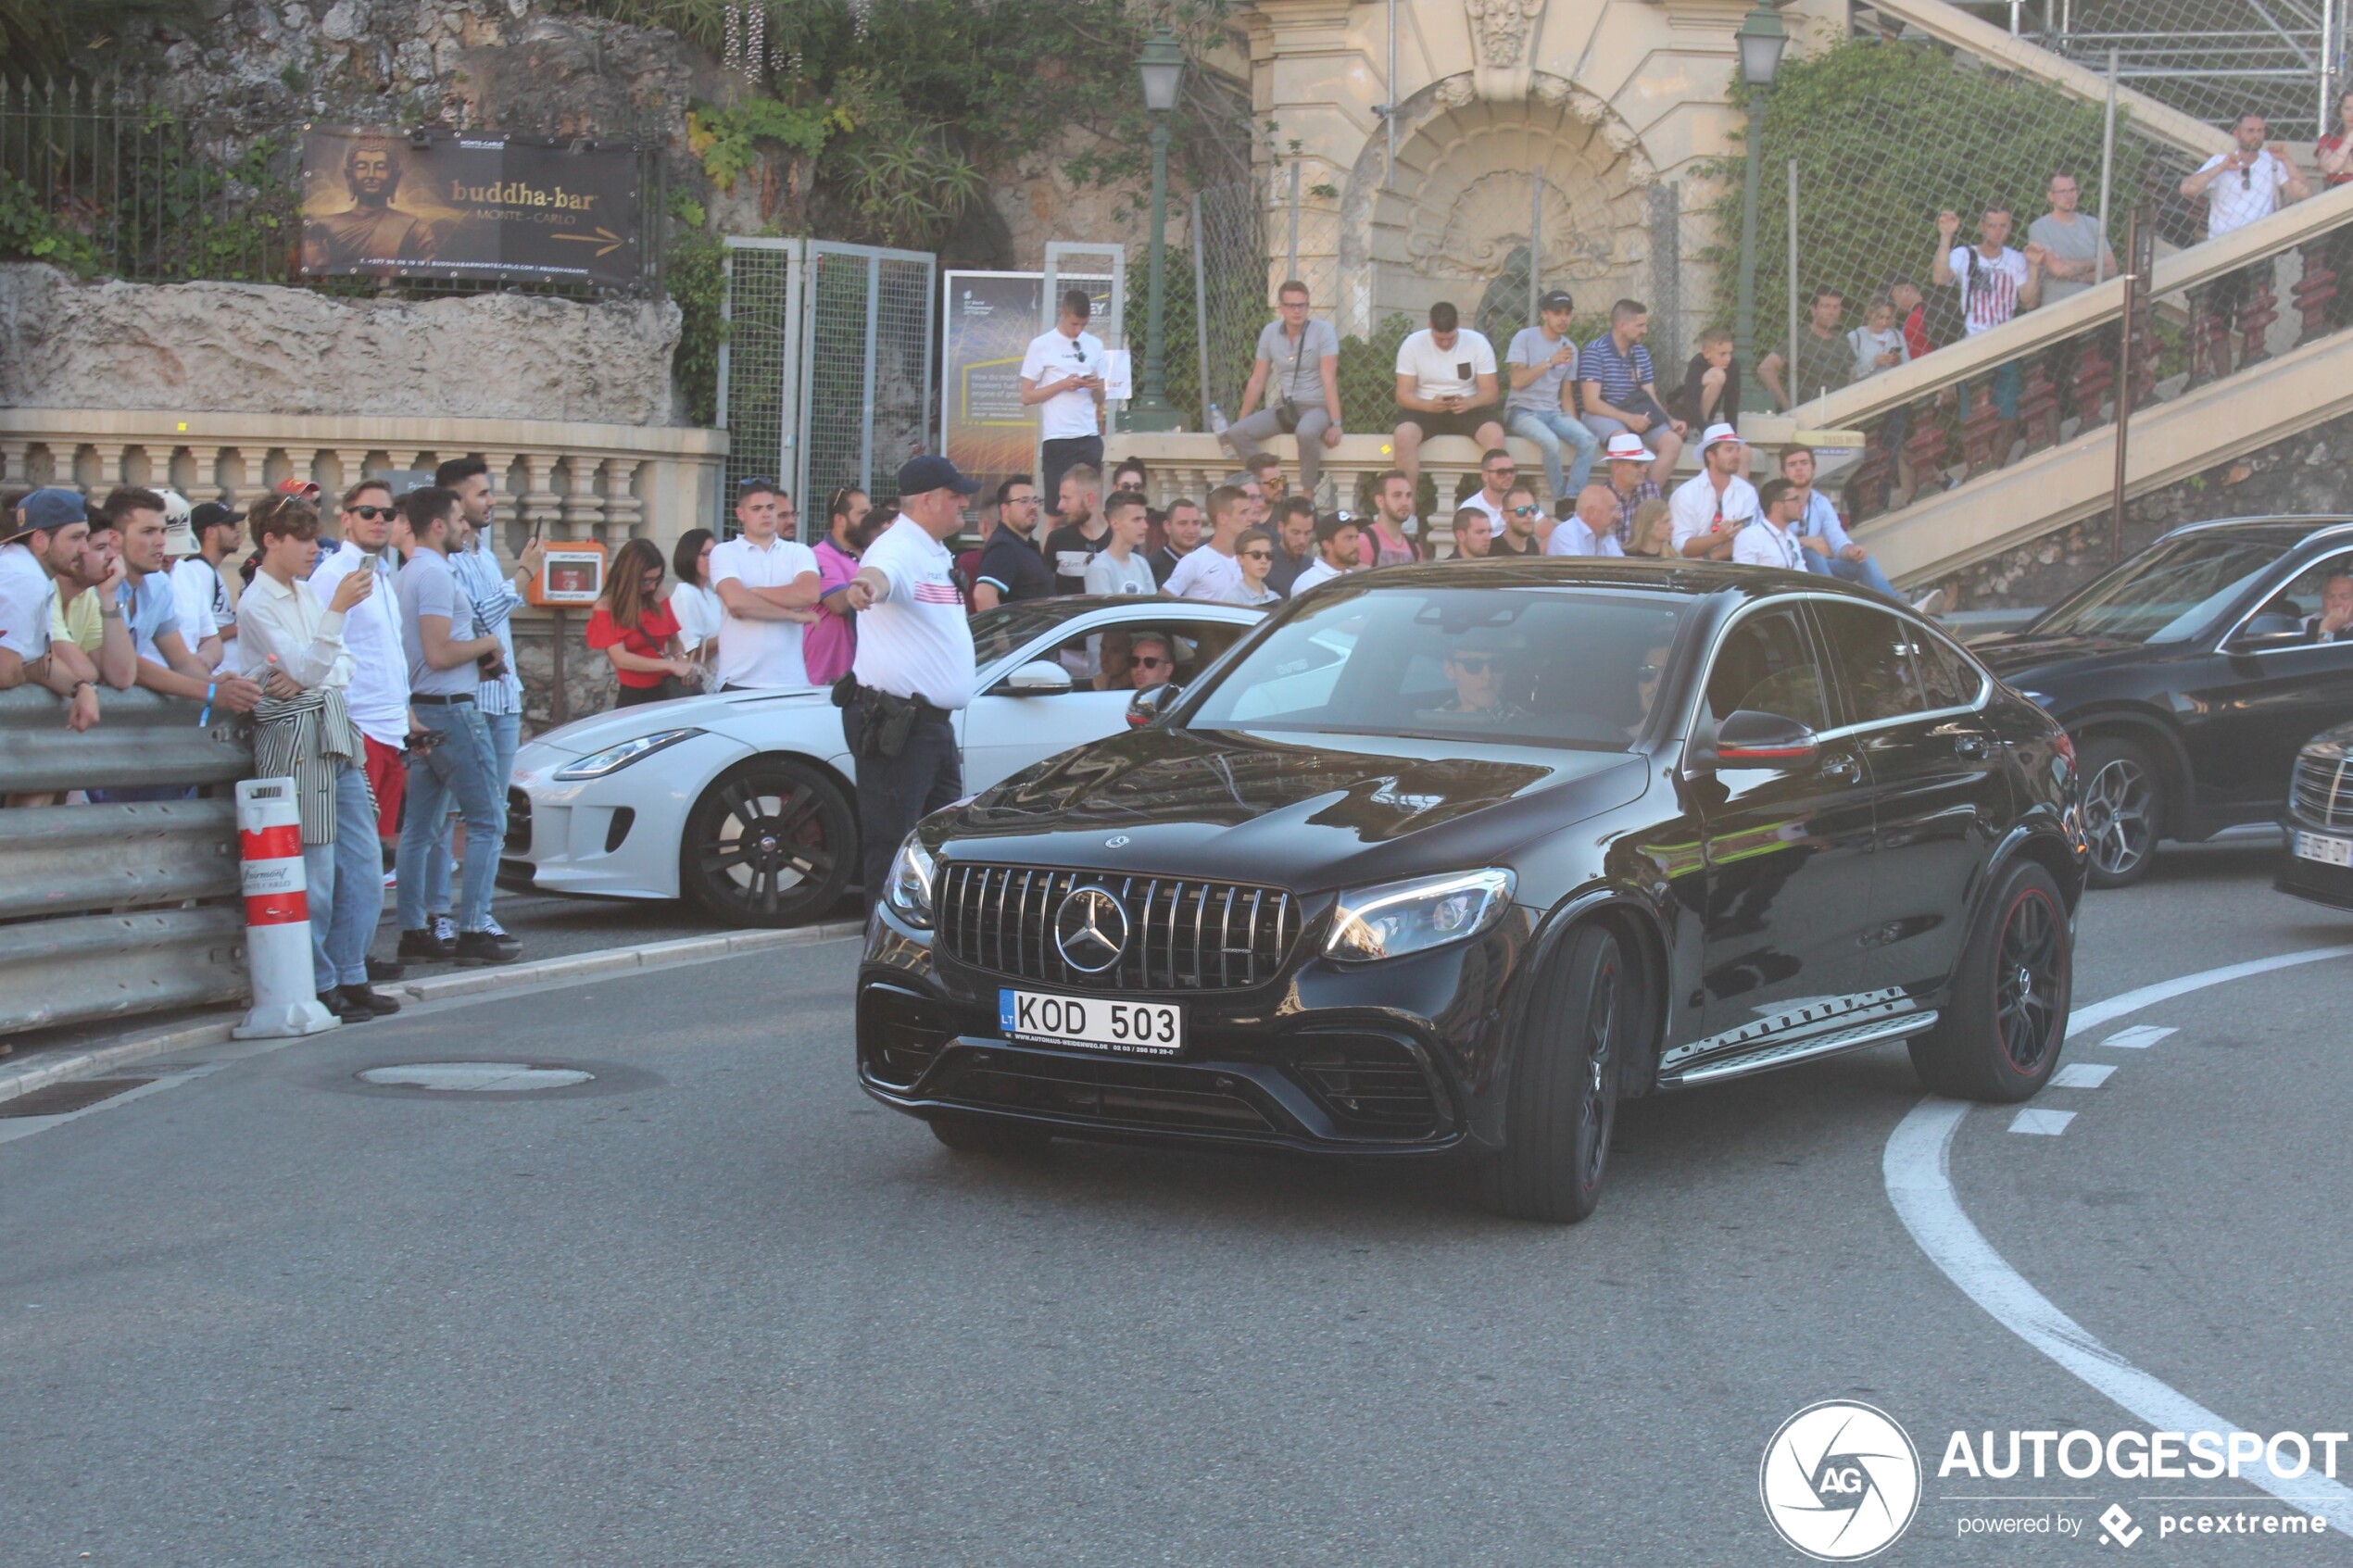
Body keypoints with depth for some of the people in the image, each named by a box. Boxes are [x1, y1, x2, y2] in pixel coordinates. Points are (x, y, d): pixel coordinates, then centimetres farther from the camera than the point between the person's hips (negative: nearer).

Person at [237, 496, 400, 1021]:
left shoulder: (308, 592, 16)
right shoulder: (257, 603, -7)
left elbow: (343, 663, 15)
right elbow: (305, 668, -17)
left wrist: (310, 677, -6)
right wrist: (338, 609, -25)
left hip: (337, 732, 8)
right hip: (295, 738, -8)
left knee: (364, 864, 7)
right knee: (316, 870, -7)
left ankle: (351, 978, 16)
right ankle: (319, 987, 2)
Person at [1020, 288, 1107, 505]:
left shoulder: (1095, 345, 14)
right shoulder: (1041, 346, 2)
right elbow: (1027, 397, -1)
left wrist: (1096, 387, -5)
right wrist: (1063, 384, -11)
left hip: (1090, 438, 3)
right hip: (1057, 439, -3)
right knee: (1058, 503, -4)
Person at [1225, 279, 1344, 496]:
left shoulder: (1322, 330, -8)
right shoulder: (1270, 332, 5)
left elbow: (1329, 380, -14)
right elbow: (1257, 381, 11)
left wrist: (1335, 423, -20)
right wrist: (1241, 419, 10)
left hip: (1316, 407, -5)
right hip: (1283, 409, 5)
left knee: (1306, 432, -40)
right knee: (1236, 433, -17)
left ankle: (1307, 493, -23)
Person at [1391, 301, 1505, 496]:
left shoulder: (1478, 343, -4)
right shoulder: (1412, 344, -6)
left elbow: (1489, 392, -4)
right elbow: (1403, 394, -7)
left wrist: (1469, 403, -28)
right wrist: (1429, 405, -29)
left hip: (1467, 409, 1)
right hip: (1425, 408, -1)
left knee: (1495, 434, -31)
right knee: (1404, 434, -34)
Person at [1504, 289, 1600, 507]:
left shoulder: (1570, 348, 14)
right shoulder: (1525, 338, -2)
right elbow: (1517, 381, -13)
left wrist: (1573, 425, 3)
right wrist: (1551, 361, -18)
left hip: (1553, 413, 5)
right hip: (1522, 410, -5)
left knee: (1589, 440, -24)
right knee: (1550, 441, -35)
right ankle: (1561, 500, -18)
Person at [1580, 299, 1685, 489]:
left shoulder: (1641, 353, 11)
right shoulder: (1595, 352, -10)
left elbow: (1651, 398, 11)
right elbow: (1591, 403, -16)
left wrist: (1670, 420, -9)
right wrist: (1628, 418, -27)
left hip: (1635, 414, 6)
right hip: (1602, 415, -6)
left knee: (1673, 441, -17)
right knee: (1625, 440, -38)